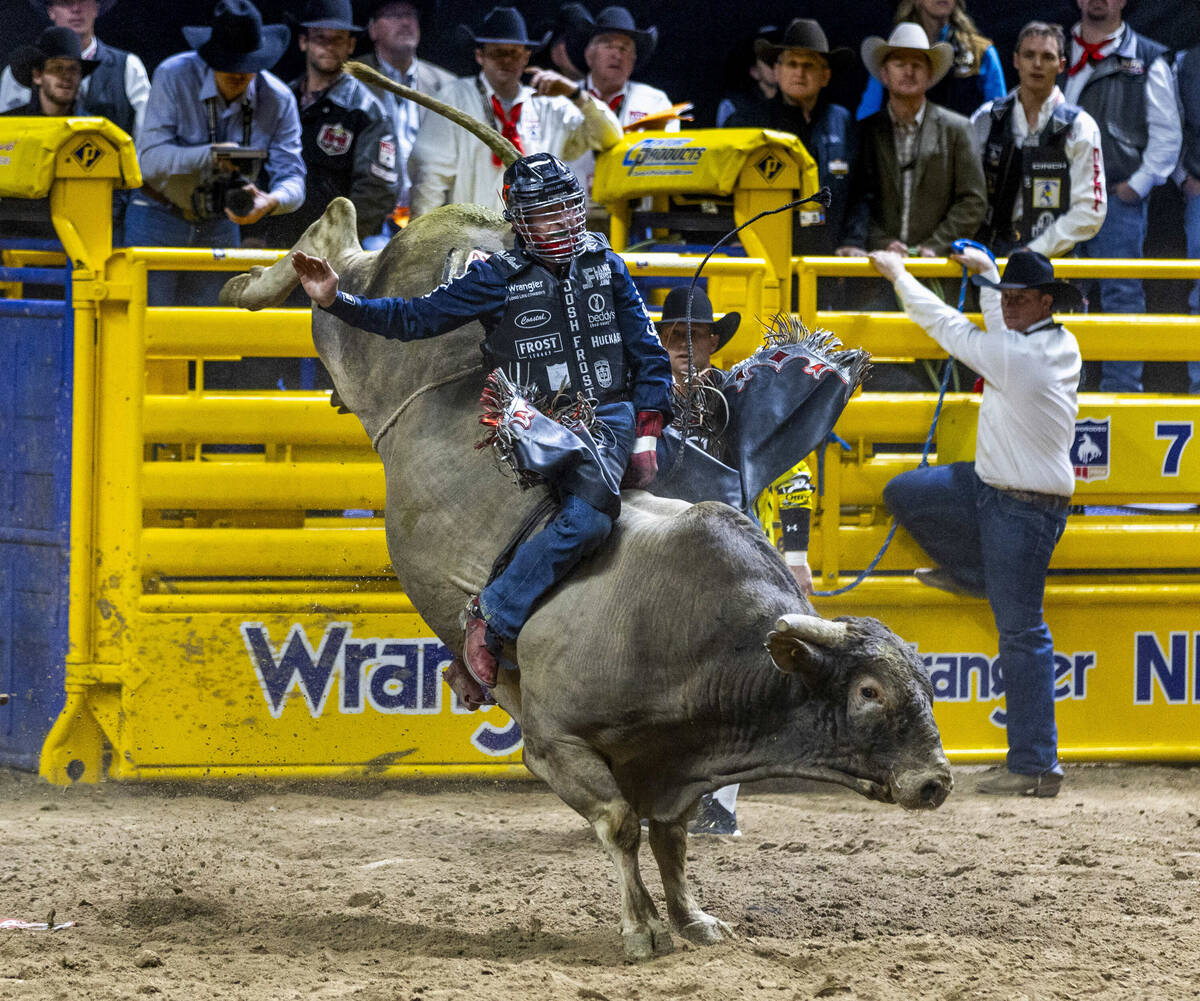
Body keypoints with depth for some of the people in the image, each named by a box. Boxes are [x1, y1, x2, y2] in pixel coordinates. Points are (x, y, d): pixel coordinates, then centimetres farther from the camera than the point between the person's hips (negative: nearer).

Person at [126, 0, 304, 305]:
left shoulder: (278, 100, -11)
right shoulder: (173, 77, -19)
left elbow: (293, 179, -14)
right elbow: (151, 157, -23)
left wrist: (270, 202, -38)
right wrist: (210, 156, -38)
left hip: (220, 227, 3)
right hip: (159, 219, -3)